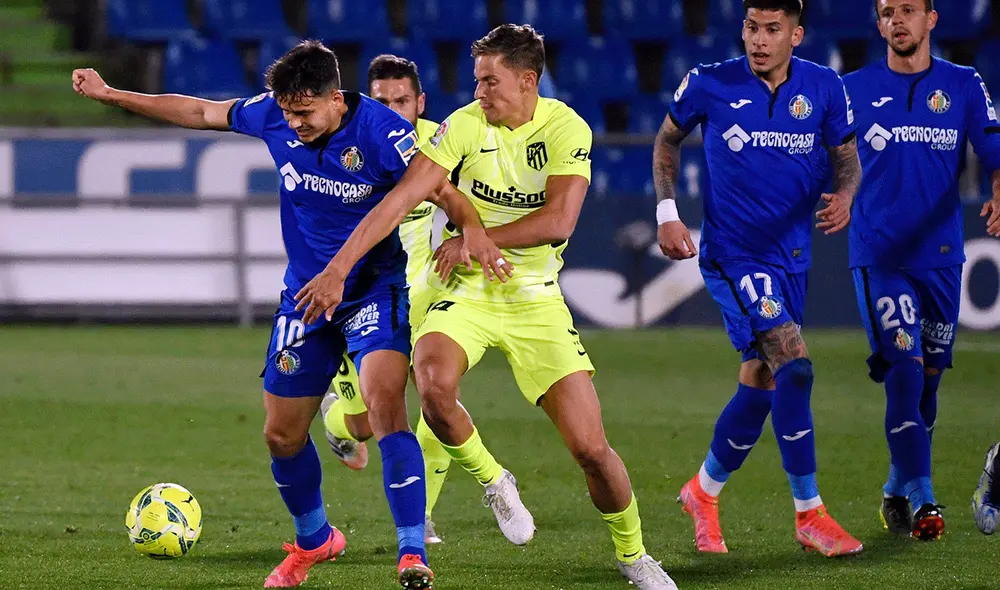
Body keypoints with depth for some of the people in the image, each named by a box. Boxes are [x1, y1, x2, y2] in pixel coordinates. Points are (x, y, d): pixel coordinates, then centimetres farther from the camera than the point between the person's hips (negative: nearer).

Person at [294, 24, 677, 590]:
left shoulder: (567, 129, -9)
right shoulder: (465, 125, -9)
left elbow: (558, 222, -19)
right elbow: (402, 199, -14)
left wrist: (473, 238, -17)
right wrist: (339, 268, -21)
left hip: (536, 299, 0)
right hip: (466, 293, 0)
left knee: (591, 448, -7)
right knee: (434, 383, -32)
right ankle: (492, 480, -2)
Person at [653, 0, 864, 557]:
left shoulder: (824, 88, -1)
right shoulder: (709, 84, -7)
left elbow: (846, 155, 11)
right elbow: (668, 140, 9)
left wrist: (844, 194, -12)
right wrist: (667, 213, 0)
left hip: (792, 255, 5)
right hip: (732, 253, -4)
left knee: (761, 384, 10)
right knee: (793, 364, -20)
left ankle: (704, 492, 34)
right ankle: (810, 514, -15)